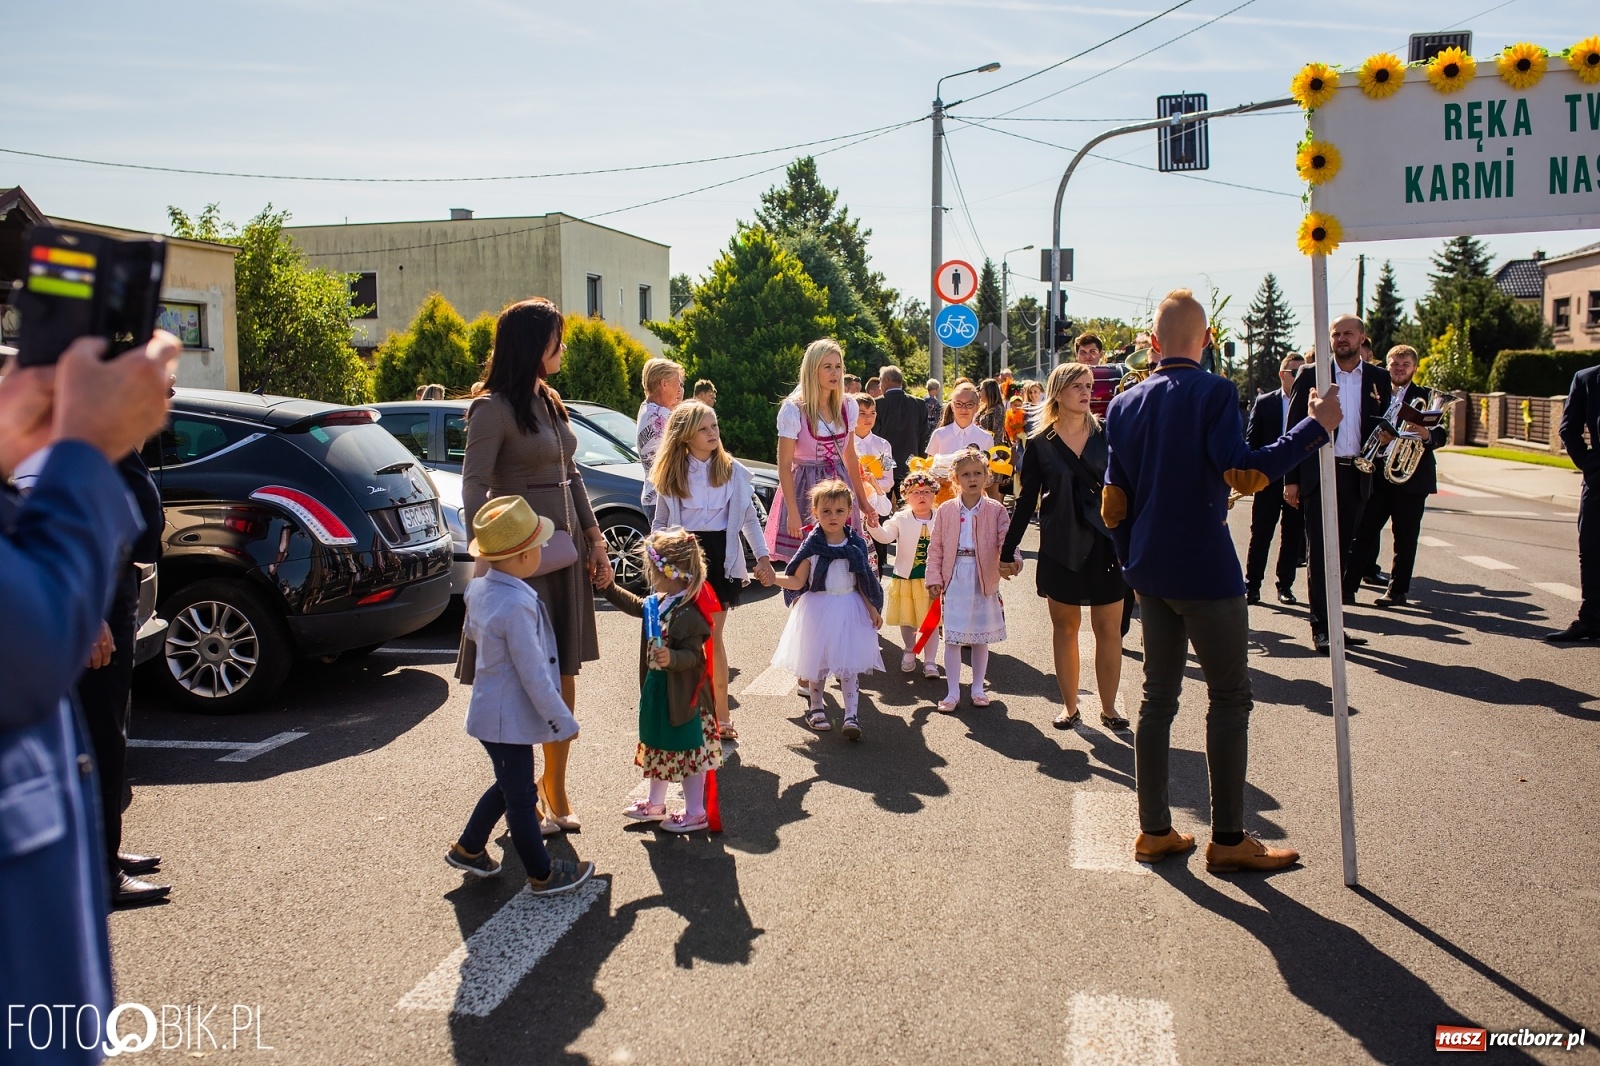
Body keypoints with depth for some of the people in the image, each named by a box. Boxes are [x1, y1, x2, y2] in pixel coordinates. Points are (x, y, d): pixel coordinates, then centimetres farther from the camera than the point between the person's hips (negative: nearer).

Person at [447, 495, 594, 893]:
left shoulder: (479, 589, 0)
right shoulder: (517, 606, -29)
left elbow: (472, 632, 21)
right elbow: (534, 675, -25)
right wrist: (563, 722, -16)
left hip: (489, 710, 9)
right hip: (509, 719, -9)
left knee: (508, 786, 25)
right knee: (521, 797, 6)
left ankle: (467, 849, 38)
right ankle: (542, 875, 21)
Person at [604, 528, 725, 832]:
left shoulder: (688, 614, -26)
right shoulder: (657, 602, 2)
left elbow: (693, 656, -27)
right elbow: (635, 605, 24)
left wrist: (672, 658, -44)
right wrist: (608, 586, 25)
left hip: (680, 696, -10)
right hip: (657, 689, 10)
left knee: (685, 751, 2)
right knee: (657, 748, 21)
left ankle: (696, 813, 16)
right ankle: (655, 804, 37)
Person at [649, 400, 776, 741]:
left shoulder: (733, 470, 1)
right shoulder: (670, 475, 2)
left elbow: (749, 518, 7)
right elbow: (660, 524, 8)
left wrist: (763, 556, 0)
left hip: (720, 556, 0)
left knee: (712, 637, 0)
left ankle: (720, 713, 10)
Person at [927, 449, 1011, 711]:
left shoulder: (996, 511, -1)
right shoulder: (945, 510, 1)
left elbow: (1006, 540, -10)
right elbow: (935, 547, 2)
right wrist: (934, 578, -4)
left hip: (984, 579, 0)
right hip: (954, 579, 0)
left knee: (981, 637, 11)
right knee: (952, 637, 2)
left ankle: (978, 688, 25)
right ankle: (952, 692, 12)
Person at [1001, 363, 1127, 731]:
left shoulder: (1107, 435, 3)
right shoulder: (1040, 445, 1)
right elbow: (1027, 500, 5)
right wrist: (1008, 550, 4)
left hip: (1106, 544, 1)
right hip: (1061, 547, 0)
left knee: (1109, 629, 3)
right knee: (1065, 628, 7)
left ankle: (1109, 708, 15)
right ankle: (1069, 706, 18)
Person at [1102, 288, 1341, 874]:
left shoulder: (1125, 405, 7)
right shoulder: (1213, 392, -10)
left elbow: (1114, 504, 8)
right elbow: (1241, 472, -24)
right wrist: (1316, 425, -18)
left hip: (1151, 573, 6)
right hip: (1206, 572, -6)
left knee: (1158, 696, 12)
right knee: (1230, 698, 4)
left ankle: (1154, 830, 16)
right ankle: (1228, 839, 7)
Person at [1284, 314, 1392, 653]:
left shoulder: (1378, 378, 10)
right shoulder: (1310, 375, 2)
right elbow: (1294, 429, 0)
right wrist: (1291, 479, -5)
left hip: (1356, 475, 3)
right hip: (1318, 473, -3)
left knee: (1343, 552, 8)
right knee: (1320, 553, -4)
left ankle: (1333, 623, 16)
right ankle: (1321, 628, 0)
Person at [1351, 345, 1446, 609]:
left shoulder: (1425, 397, 3)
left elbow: (1440, 436, -5)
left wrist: (1427, 434, -27)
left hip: (1411, 477, -2)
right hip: (1378, 475, 2)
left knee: (1405, 537, 2)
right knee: (1364, 531, 0)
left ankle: (1397, 590, 10)